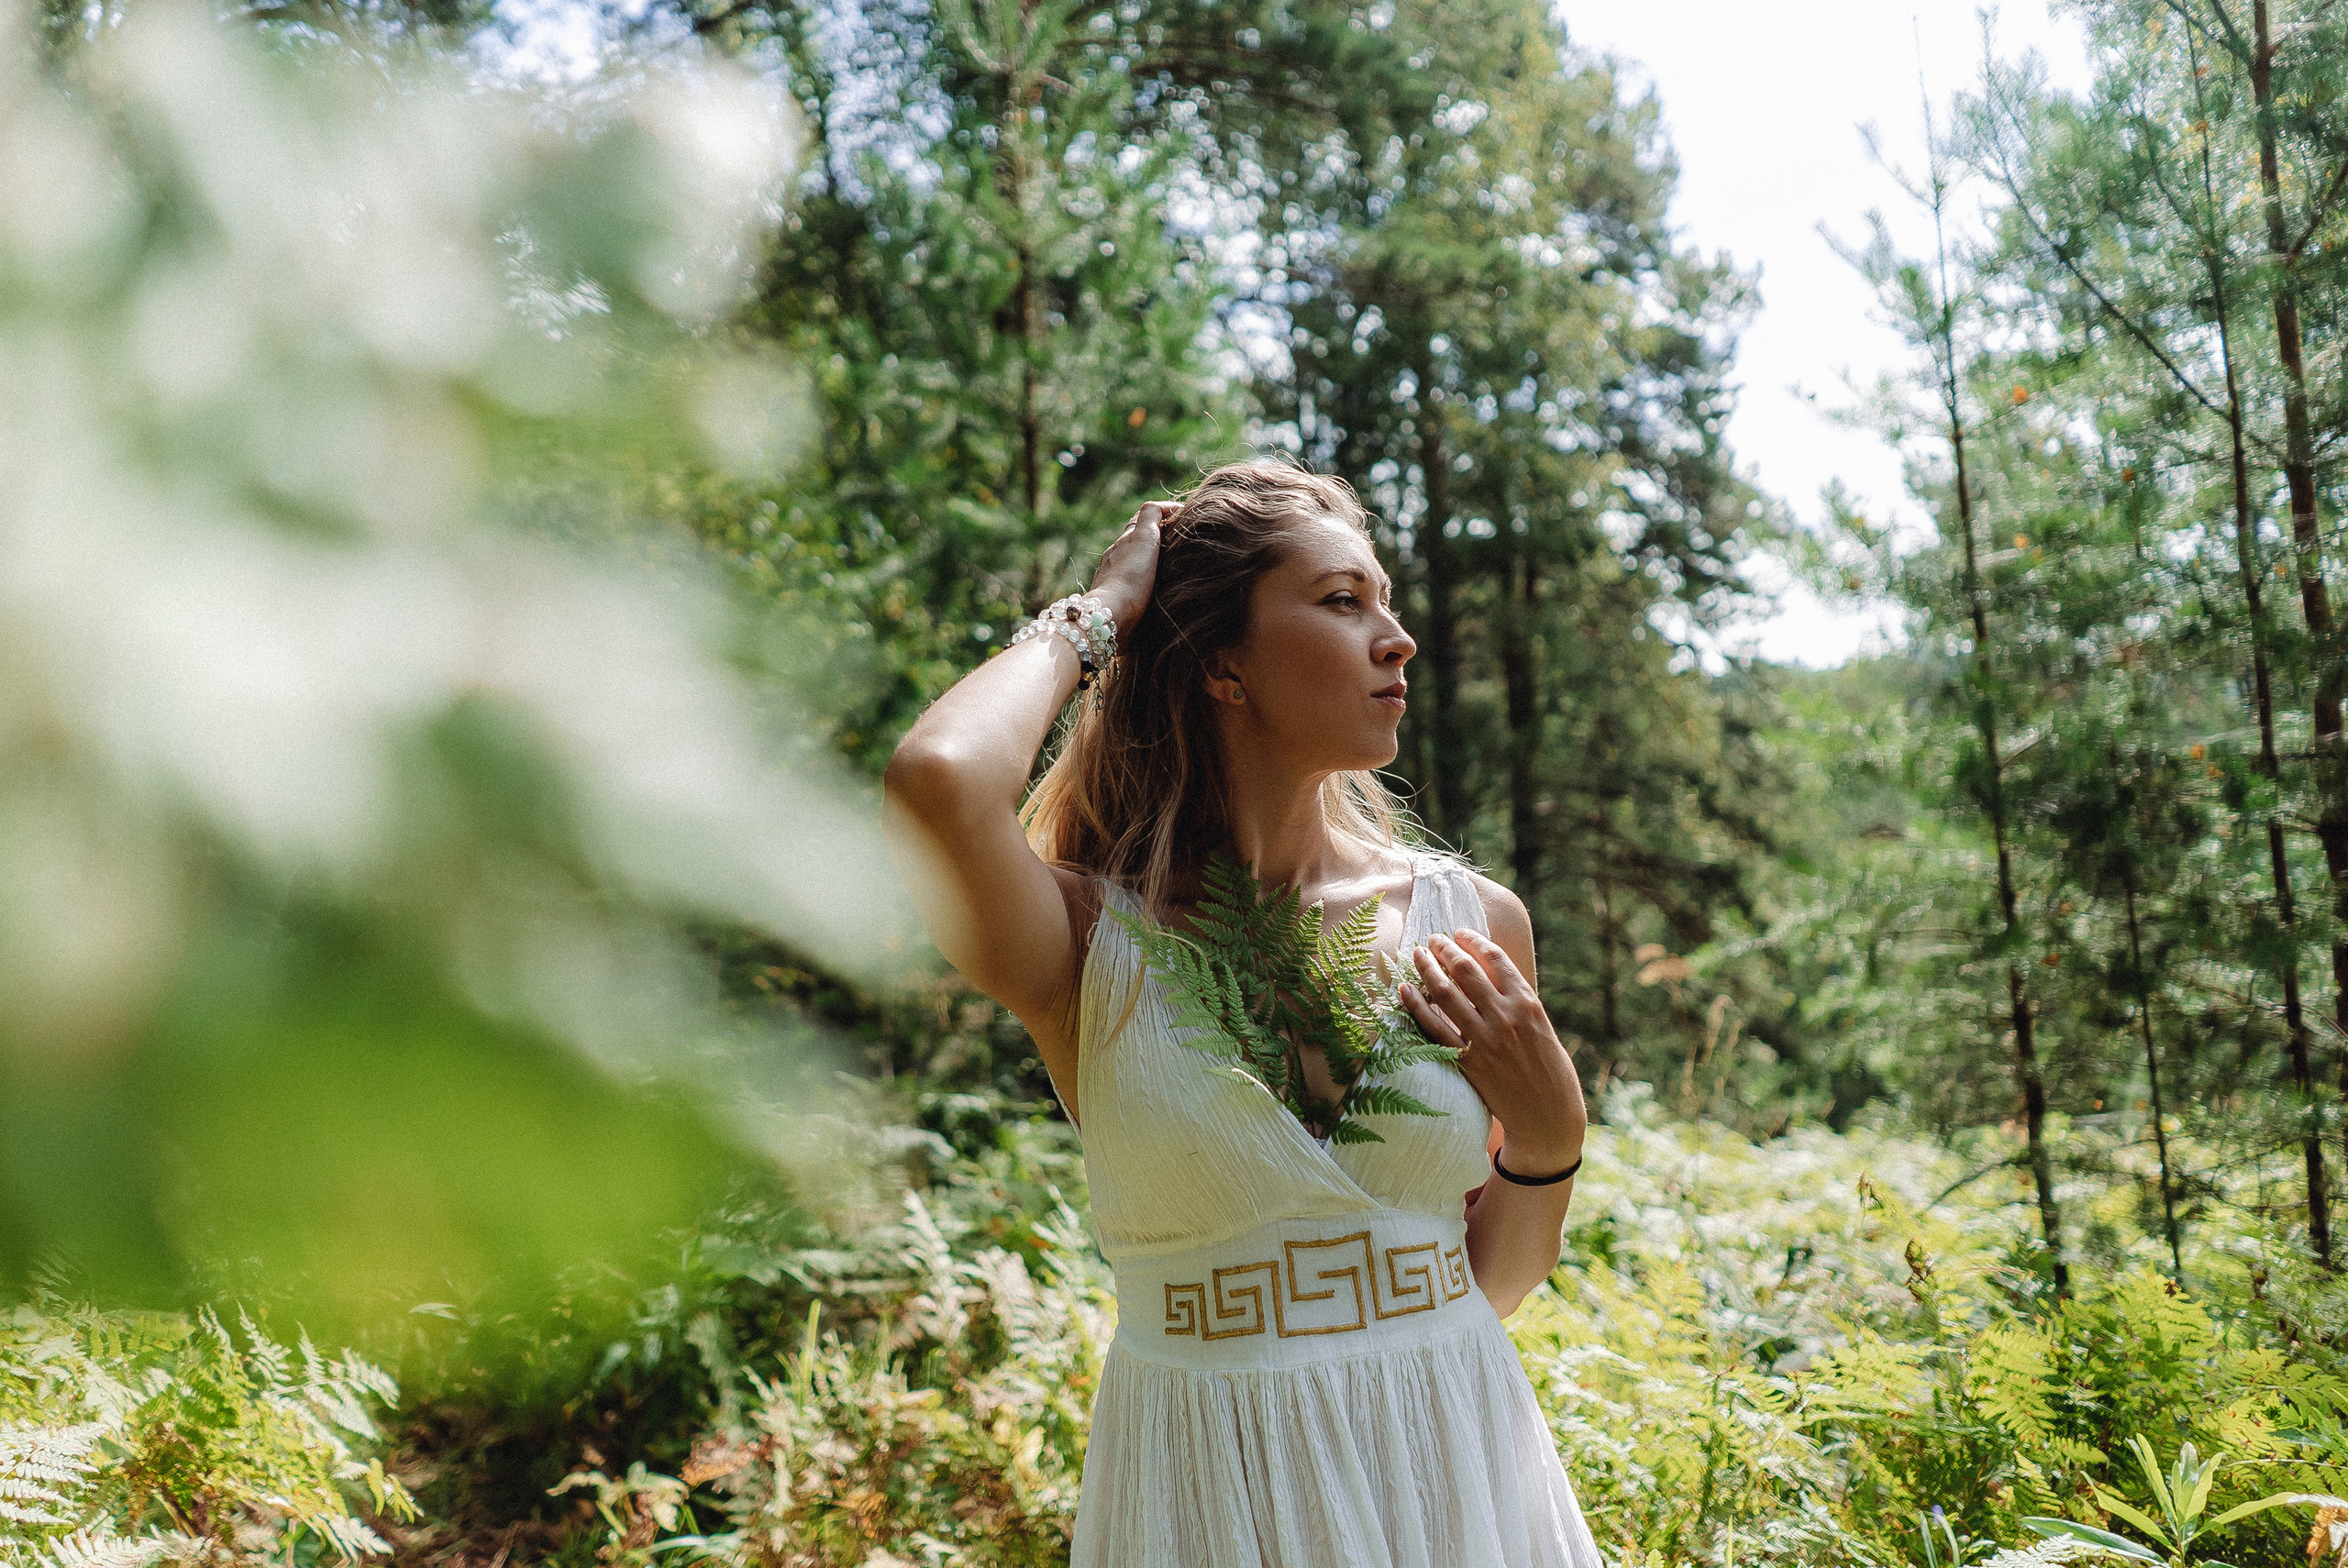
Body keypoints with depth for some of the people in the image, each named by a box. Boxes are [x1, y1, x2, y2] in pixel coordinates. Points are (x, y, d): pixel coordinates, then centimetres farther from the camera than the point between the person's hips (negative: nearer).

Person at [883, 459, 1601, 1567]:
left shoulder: (1472, 924, -3)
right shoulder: (1094, 943, -12)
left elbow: (1491, 1286, 6)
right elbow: (939, 780, -35)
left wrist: (1548, 1142, -14)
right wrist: (1085, 622, -17)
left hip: (1454, 1470, 3)